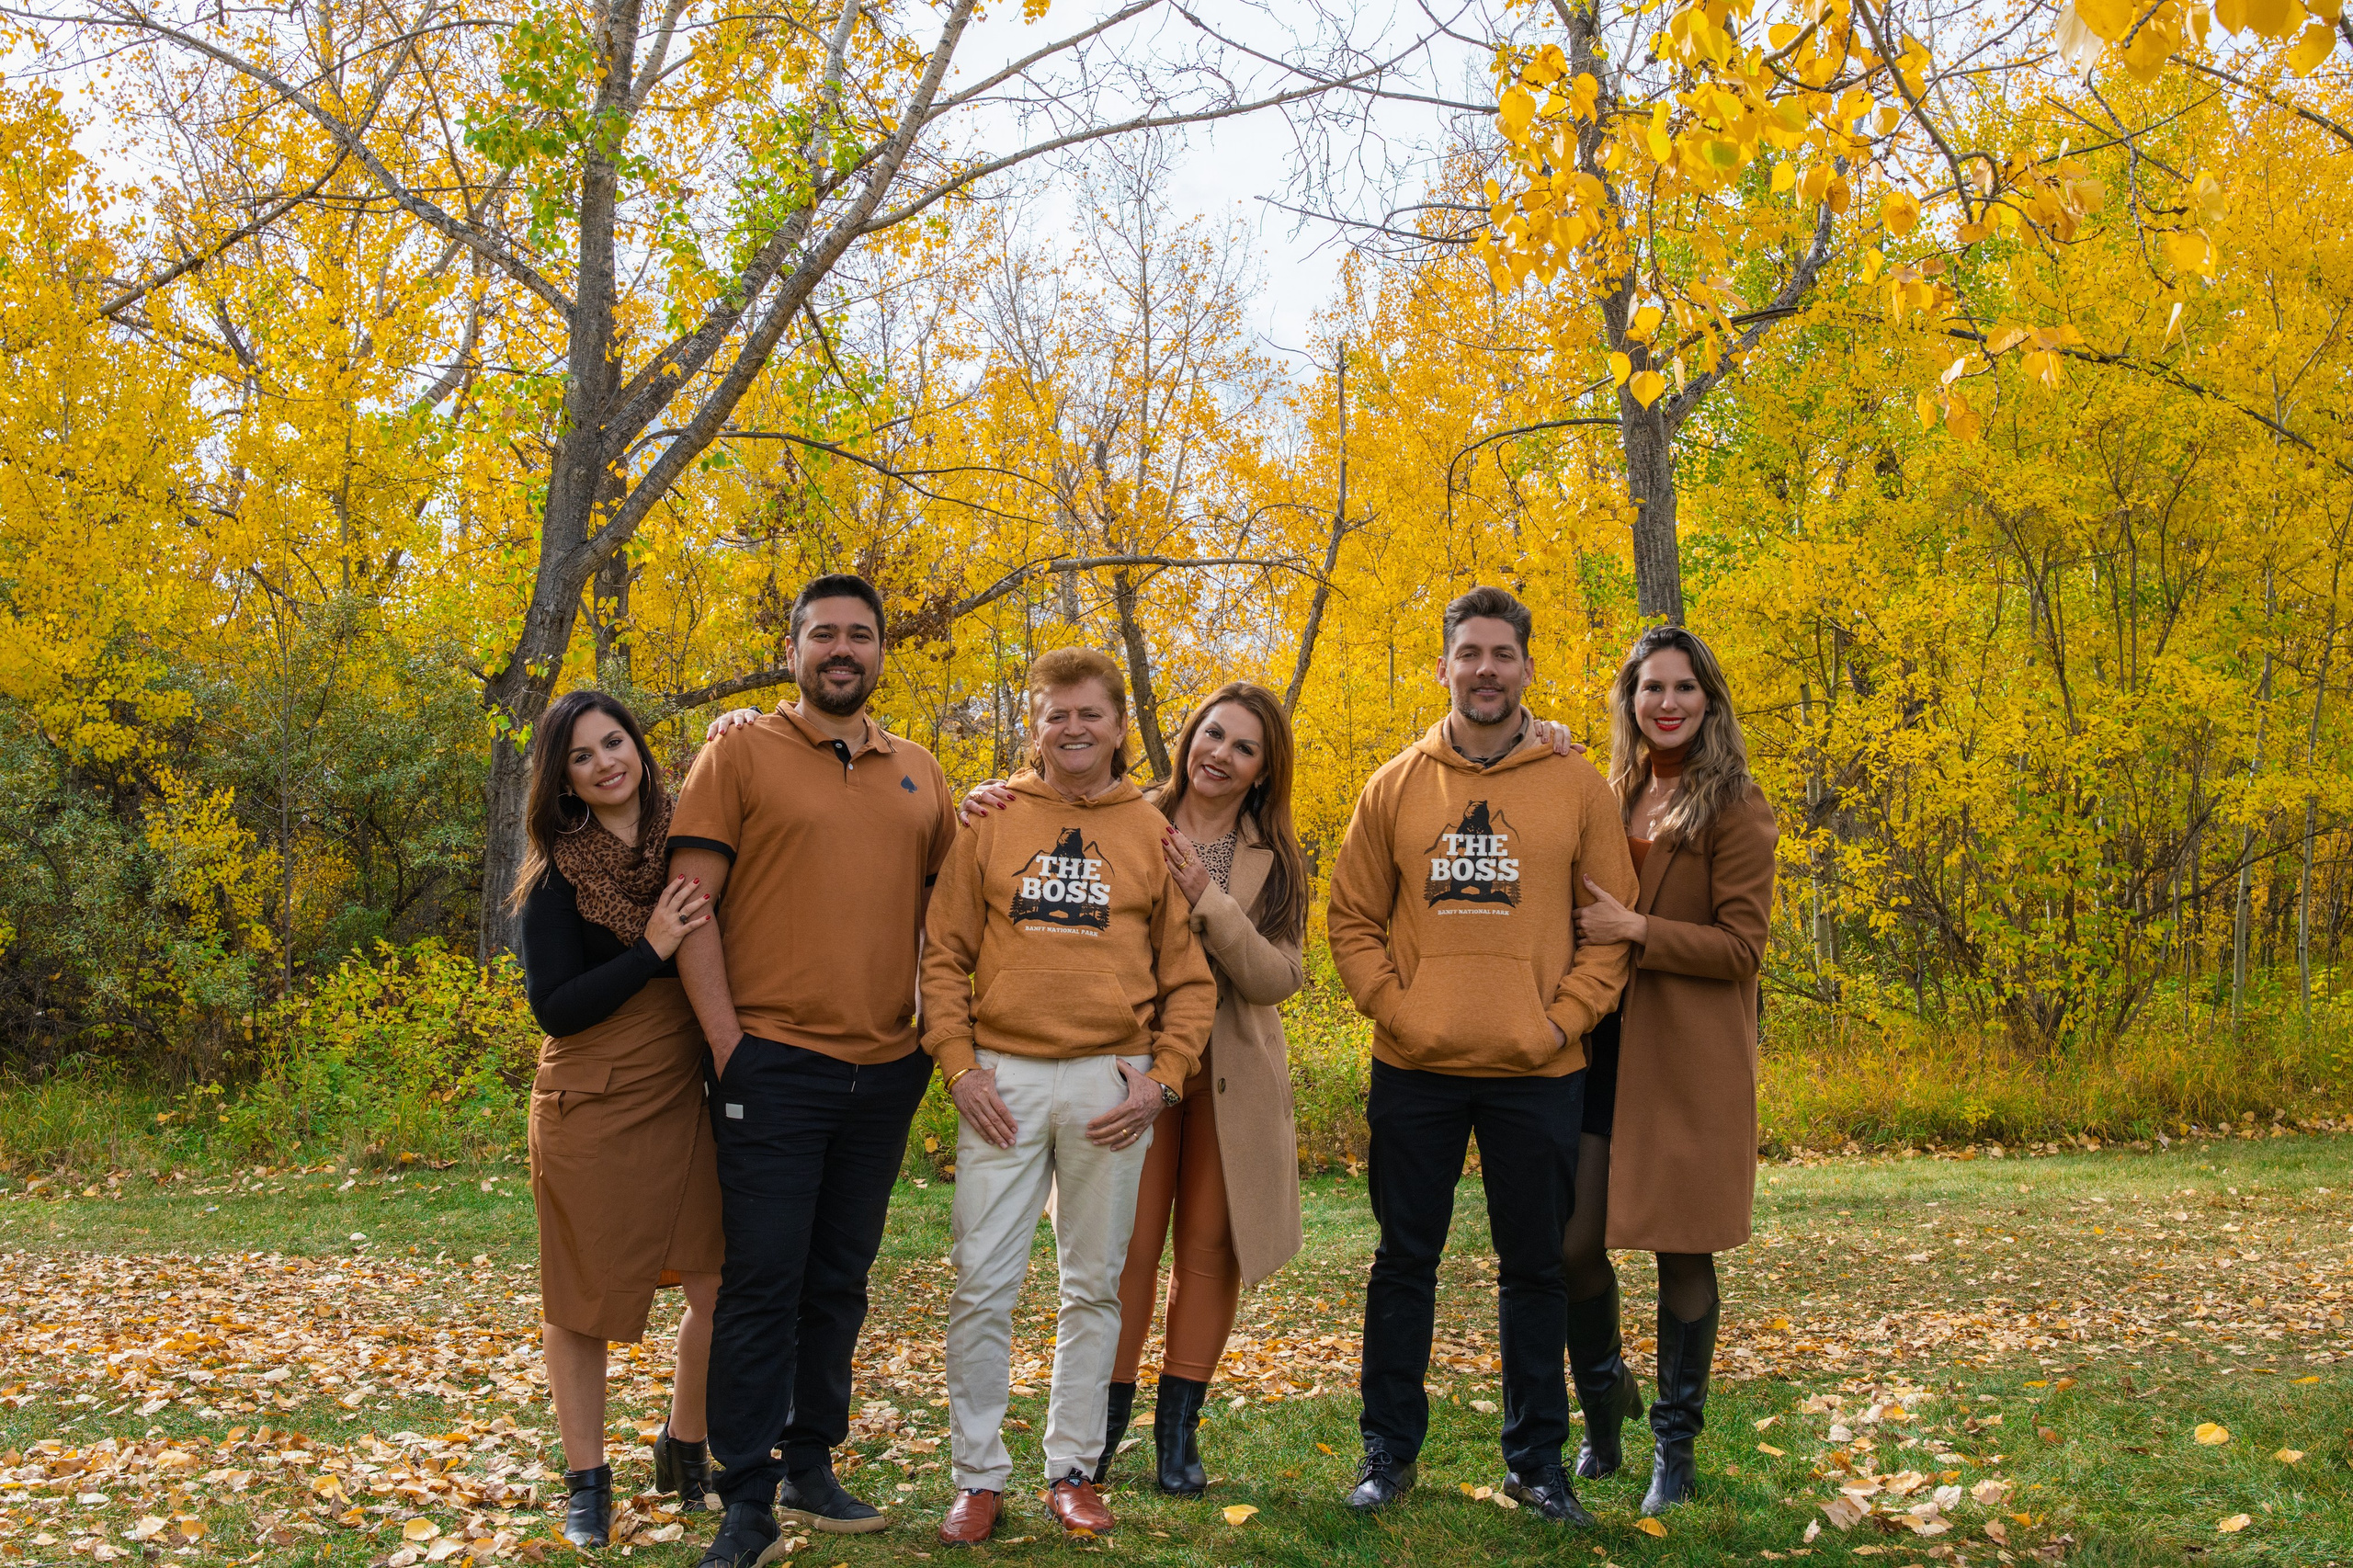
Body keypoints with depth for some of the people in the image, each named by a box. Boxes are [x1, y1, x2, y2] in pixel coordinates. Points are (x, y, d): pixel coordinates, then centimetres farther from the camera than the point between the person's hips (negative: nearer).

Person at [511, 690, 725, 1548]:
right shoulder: (557, 877, -6)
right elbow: (555, 1009, -10)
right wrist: (653, 949, -20)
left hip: (686, 1103, 4)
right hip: (591, 1113, -3)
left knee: (722, 1289, 1)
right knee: (582, 1304, 6)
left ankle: (683, 1450, 25)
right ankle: (587, 1482, 23)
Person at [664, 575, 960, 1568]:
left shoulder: (919, 774, 12)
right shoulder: (740, 754, -1)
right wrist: (726, 1041, -11)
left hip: (887, 1071, 5)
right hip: (774, 1065, -5)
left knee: (840, 1282, 13)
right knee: (762, 1285, -1)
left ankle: (811, 1471, 25)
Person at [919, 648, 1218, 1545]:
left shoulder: (1152, 834, 7)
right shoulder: (991, 823, 6)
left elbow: (1189, 975, 7)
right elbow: (944, 955, 5)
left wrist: (1163, 1078, -3)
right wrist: (959, 1064, -5)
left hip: (1111, 1086, 1)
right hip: (1004, 1078, 0)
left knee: (1093, 1286, 8)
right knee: (982, 1286, -2)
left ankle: (1073, 1470, 20)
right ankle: (978, 1477, 11)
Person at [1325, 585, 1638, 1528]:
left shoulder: (1576, 787, 2)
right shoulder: (1396, 786, 4)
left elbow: (1612, 923, 2)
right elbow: (1353, 919, 6)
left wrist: (1563, 1019, -8)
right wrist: (1394, 1009, -6)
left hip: (1538, 1074, 0)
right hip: (1415, 1071, 1)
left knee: (1535, 1265, 9)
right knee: (1405, 1260, 8)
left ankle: (1535, 1458, 21)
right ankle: (1389, 1449, 20)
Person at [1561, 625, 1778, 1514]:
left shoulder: (1734, 807, -4)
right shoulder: (1610, 796, 13)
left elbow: (1742, 946, -8)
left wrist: (1635, 929, -17)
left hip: (1691, 1057, -5)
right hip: (1604, 1044, 5)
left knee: (1682, 1250, 2)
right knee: (1575, 1241, 1)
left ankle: (1675, 1446, 18)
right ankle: (1603, 1405, 26)